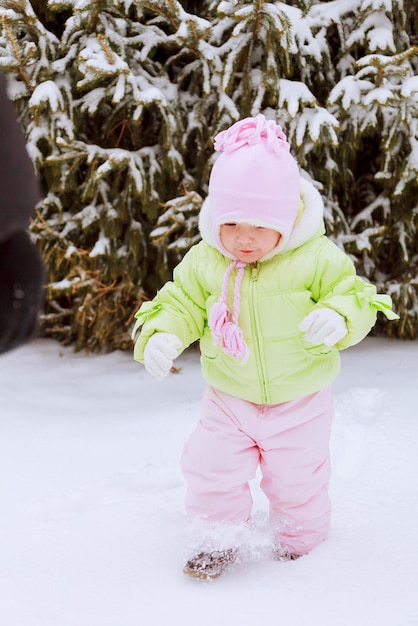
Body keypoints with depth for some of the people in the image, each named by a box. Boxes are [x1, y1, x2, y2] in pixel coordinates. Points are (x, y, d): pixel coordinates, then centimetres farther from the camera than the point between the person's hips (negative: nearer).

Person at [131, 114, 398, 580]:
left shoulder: (317, 258, -17)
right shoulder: (204, 261, -10)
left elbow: (353, 296, -12)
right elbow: (181, 302, -1)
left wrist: (337, 319, -35)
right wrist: (161, 335, -21)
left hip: (299, 401, -2)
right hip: (228, 400, 2)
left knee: (297, 480, 11)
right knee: (211, 470, 0)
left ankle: (299, 544, 39)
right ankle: (221, 539, 27)